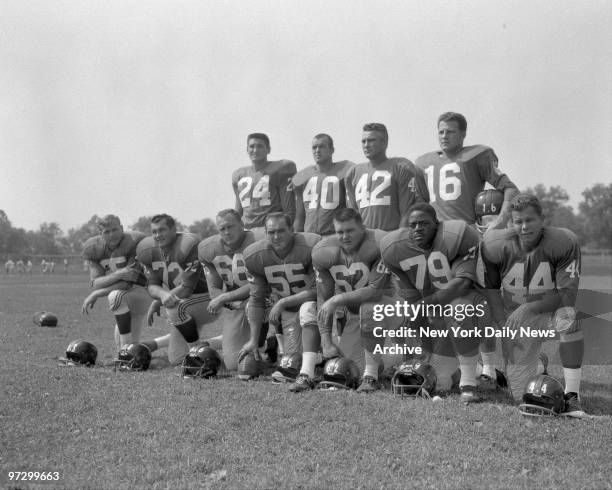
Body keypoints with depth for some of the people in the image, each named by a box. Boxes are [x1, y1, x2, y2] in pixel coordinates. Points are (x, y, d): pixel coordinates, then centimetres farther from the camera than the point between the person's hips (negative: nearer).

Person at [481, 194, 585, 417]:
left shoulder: (563, 243, -22)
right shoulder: (495, 246, -15)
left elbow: (567, 294, -22)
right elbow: (491, 287, 0)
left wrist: (529, 309, -30)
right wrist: (504, 326, -9)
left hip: (550, 308, -2)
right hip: (515, 319, 2)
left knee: (568, 316, -40)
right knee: (520, 395, 0)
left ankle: (572, 396, -28)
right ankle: (538, 367, 41)